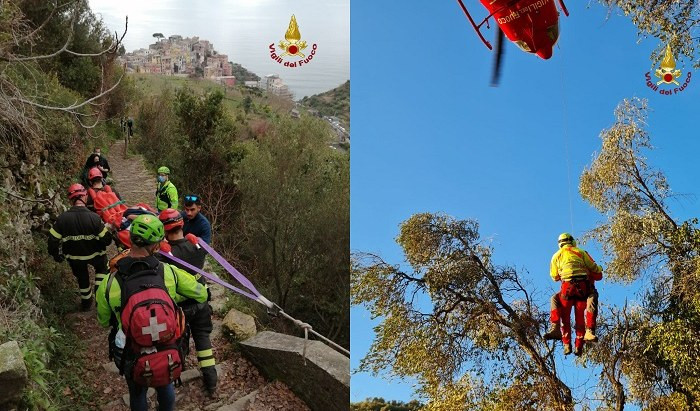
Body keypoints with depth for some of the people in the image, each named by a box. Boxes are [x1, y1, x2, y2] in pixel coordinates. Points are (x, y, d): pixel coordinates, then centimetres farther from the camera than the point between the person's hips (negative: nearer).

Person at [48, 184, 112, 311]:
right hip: (94, 254, -2)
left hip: (74, 257, 2)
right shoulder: (94, 218, -27)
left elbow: (53, 240, -14)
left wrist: (56, 255, 5)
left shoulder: (62, 219, -21)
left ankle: (86, 302, 44)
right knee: (101, 268, 31)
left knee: (81, 277, 28)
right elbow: (106, 240, -20)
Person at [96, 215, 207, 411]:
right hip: (167, 352, 1)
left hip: (133, 358, -1)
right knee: (165, 388, 32)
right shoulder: (169, 273, -22)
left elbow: (104, 322, -3)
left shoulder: (108, 285, -22)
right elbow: (202, 294, -7)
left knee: (137, 394, 29)